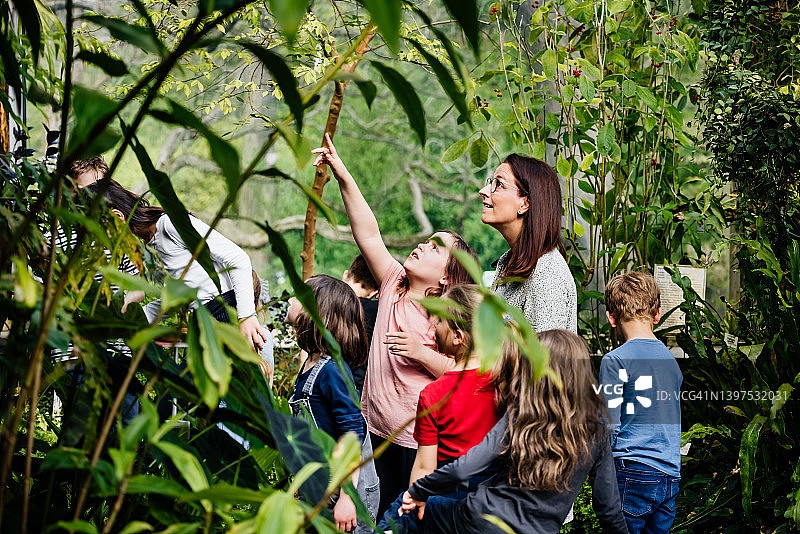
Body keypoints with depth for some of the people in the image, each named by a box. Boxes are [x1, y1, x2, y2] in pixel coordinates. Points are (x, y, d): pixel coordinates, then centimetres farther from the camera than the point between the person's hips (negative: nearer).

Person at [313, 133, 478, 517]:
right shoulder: (394, 286, 2)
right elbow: (368, 234, -6)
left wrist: (423, 353, -24)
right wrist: (343, 176, -14)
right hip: (382, 432, 6)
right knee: (387, 513, 16)